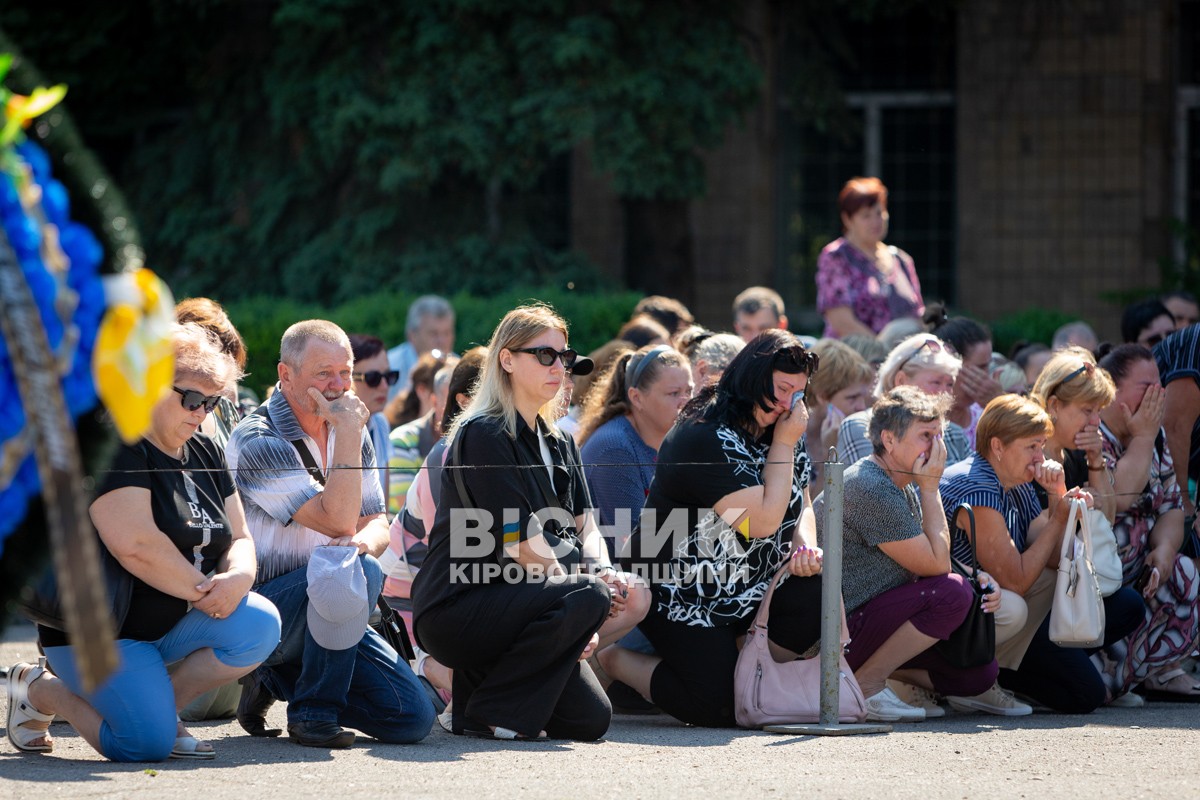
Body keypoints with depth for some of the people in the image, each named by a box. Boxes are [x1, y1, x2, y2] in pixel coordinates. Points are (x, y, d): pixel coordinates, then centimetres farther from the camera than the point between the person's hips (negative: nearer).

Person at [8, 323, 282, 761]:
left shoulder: (204, 453, 11)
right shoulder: (114, 448, -16)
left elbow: (239, 539, 10)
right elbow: (135, 545, -26)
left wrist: (238, 577, -14)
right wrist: (203, 589, -17)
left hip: (177, 621, 7)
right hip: (103, 626, -7)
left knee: (257, 625, -20)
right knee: (147, 743, -23)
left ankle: (162, 704, 0)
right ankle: (39, 690, 5)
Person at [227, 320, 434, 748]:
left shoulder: (350, 435, 9)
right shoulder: (257, 441, -16)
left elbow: (376, 524, 7)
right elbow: (337, 521, -24)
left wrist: (364, 542, -18)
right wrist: (349, 435, -22)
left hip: (327, 611, 7)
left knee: (413, 718, -8)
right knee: (357, 571, -36)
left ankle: (278, 680, 12)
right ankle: (314, 714, -17)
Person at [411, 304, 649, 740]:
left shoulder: (559, 446, 17)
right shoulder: (484, 434, -11)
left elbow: (585, 527, 7)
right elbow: (517, 542, -17)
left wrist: (603, 569, -14)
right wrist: (590, 581, -13)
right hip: (454, 611, -8)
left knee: (590, 719, -5)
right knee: (587, 596, -30)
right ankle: (488, 711, -19)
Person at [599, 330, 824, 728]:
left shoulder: (778, 434, 5)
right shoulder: (706, 437, -21)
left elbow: (801, 505, 11)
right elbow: (762, 522, -26)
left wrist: (806, 547, -12)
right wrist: (783, 445, -20)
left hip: (748, 589, 7)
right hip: (683, 595, -7)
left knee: (815, 595, -24)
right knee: (718, 708, -17)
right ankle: (613, 661, 7)